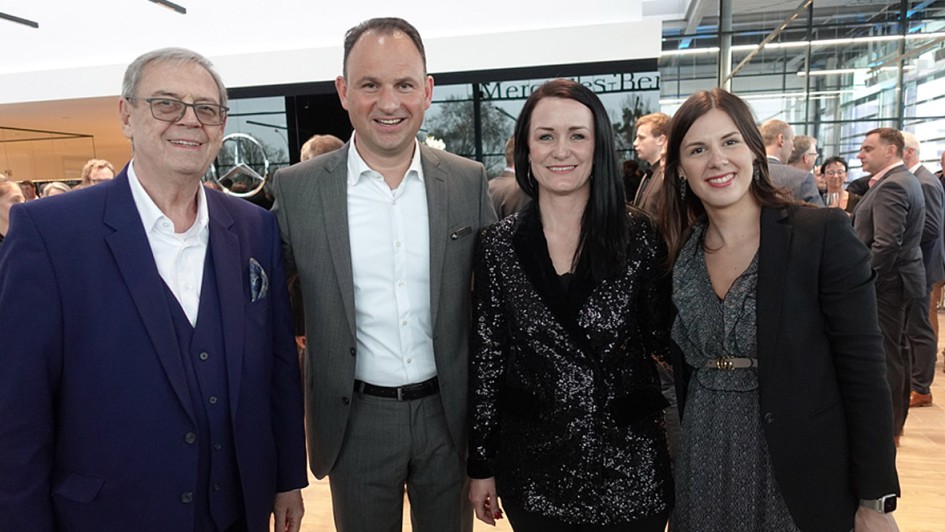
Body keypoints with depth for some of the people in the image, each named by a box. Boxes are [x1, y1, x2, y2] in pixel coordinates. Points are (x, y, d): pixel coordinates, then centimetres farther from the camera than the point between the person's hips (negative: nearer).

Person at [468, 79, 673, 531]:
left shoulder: (639, 236, -7)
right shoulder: (497, 245, -5)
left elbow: (665, 340, 1)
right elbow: (485, 357, -1)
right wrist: (480, 465, 2)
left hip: (628, 466, 0)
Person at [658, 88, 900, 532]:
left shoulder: (824, 233, -12)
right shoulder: (678, 252, 1)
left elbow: (864, 371, -11)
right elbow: (680, 372, 7)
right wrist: (669, 474, 10)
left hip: (799, 475, -3)